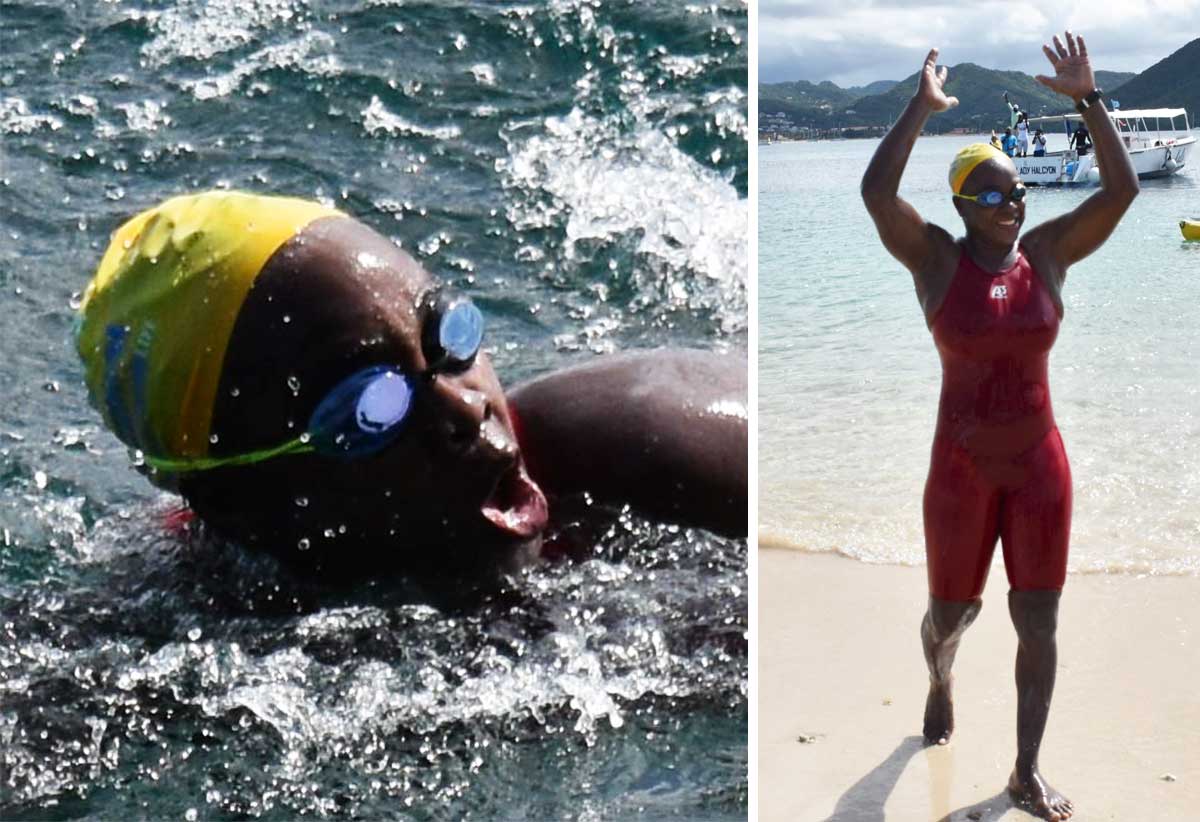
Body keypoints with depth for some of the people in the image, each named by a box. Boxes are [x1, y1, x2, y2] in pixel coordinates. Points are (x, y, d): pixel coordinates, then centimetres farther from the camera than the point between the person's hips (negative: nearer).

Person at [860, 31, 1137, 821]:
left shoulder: (1046, 252, -3)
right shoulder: (936, 258, -10)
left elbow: (1122, 190, -11)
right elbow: (876, 192, -26)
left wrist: (1089, 99, -15)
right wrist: (922, 107, -23)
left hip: (1040, 464, 2)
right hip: (962, 469, -2)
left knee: (1039, 624, 5)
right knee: (952, 612, 15)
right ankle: (940, 682, 51)